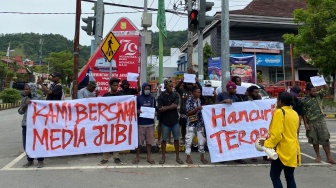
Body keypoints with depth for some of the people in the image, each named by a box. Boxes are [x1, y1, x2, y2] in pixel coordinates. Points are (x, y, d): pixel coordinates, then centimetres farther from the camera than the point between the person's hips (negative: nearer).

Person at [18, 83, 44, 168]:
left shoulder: (39, 98, -2)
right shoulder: (24, 99, 11)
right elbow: (20, 111, 7)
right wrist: (25, 105, -7)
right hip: (26, 123, 5)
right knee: (26, 142, 6)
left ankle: (40, 160, 9)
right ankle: (30, 160, 20)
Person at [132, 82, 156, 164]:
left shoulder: (152, 98, 9)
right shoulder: (138, 98, 0)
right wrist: (137, 111, -19)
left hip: (150, 123, 2)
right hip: (140, 123, -2)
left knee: (149, 140, 7)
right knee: (139, 140, 4)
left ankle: (149, 157, 19)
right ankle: (137, 156, 19)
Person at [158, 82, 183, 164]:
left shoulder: (175, 95, 2)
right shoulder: (161, 96, -3)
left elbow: (175, 105, -12)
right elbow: (160, 109, -13)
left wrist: (165, 107, -12)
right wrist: (171, 106, -14)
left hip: (175, 120, 2)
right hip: (165, 121, -2)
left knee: (176, 139, 9)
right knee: (164, 139, 6)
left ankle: (177, 157, 20)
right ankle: (163, 157, 19)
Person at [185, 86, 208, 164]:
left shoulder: (199, 100, 8)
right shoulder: (189, 100, -9)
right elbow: (188, 113, -14)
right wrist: (197, 109, -22)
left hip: (200, 123, 5)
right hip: (191, 123, -5)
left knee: (202, 140, 9)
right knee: (189, 140, 3)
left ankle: (202, 156, 21)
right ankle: (188, 157, 15)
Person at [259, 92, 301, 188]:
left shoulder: (279, 112, -13)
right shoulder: (295, 113, 12)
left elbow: (277, 134, -20)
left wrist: (267, 143, -7)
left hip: (283, 150, -8)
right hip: (292, 149, 8)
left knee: (274, 175, 1)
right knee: (290, 177, 13)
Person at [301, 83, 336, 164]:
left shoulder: (318, 95, 4)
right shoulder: (304, 100, -6)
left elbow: (326, 88, 0)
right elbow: (303, 113, -4)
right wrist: (306, 124, -8)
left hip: (321, 121, 2)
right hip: (311, 123, -2)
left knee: (325, 139, 1)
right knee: (314, 140, 9)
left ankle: (329, 157, 10)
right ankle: (318, 156, 24)